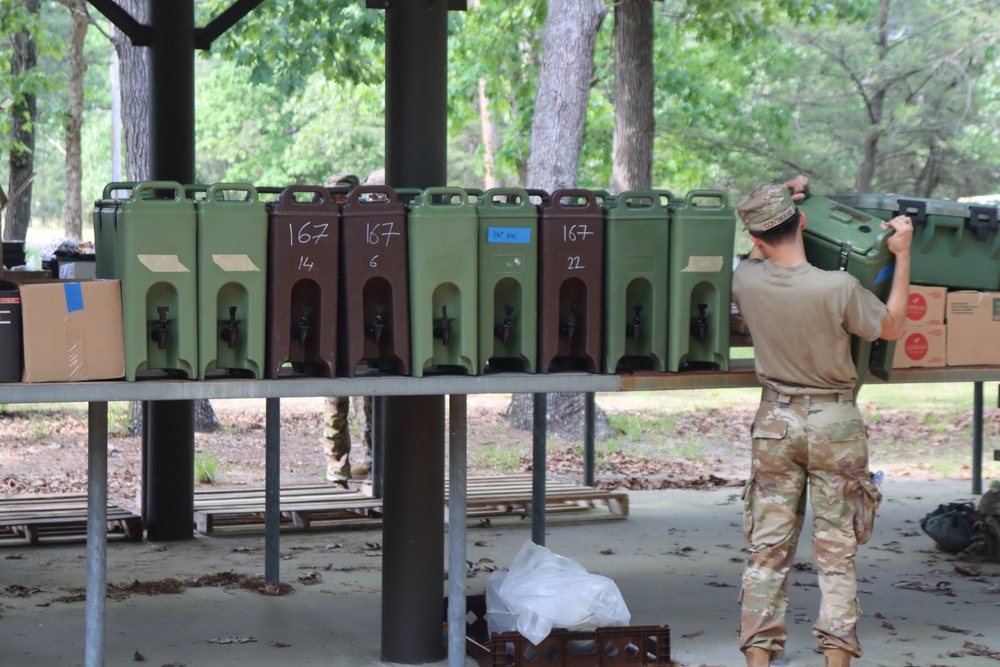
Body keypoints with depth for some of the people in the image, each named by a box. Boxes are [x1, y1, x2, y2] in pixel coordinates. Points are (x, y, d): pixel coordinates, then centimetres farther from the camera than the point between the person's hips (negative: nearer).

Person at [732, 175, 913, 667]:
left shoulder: (746, 280, -10)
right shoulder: (838, 288, -19)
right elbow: (892, 327, -2)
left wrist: (775, 202, 16)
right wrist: (902, 256, -1)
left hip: (775, 419, 2)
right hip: (834, 422, -2)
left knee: (767, 547, 7)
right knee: (836, 549, 4)